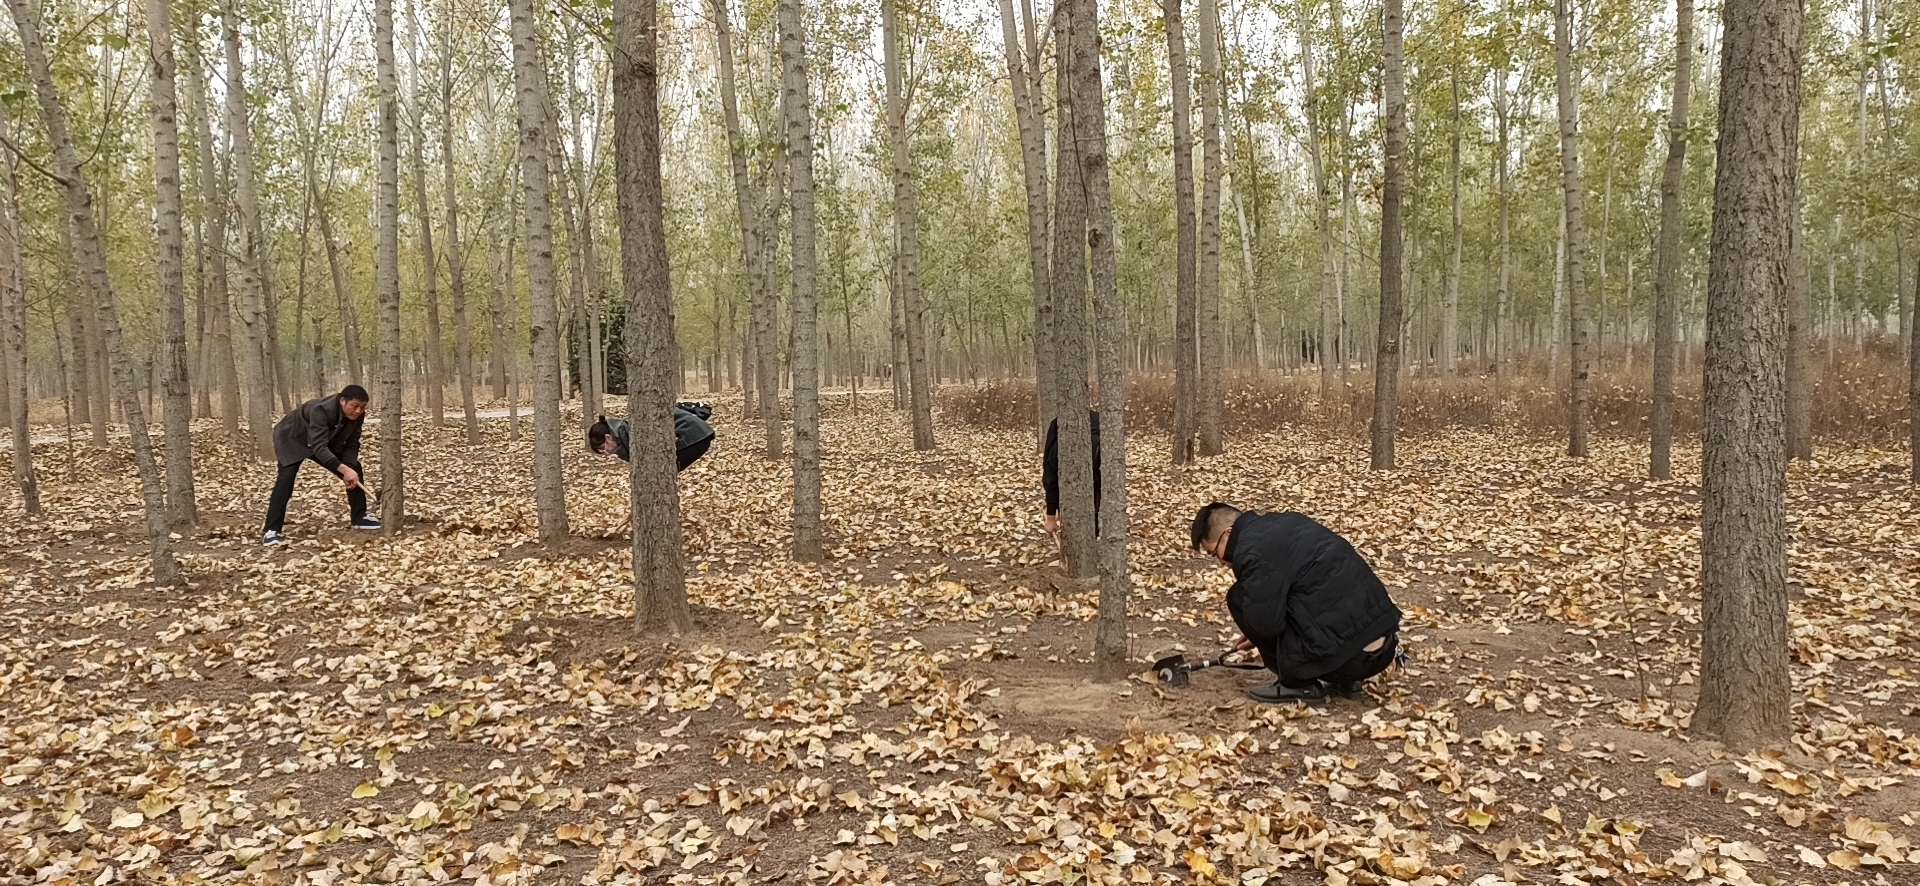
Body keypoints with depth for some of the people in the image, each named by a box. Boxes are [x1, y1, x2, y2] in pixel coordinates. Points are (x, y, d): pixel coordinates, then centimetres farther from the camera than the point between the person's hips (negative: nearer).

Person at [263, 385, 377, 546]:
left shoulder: (357, 414, -21)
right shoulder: (321, 410, -41)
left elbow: (351, 445, -14)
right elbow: (319, 447, -48)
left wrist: (349, 470, -29)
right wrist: (344, 469, -56)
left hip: (327, 440, 7)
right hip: (292, 438, -7)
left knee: (354, 469, -1)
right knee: (287, 476, -26)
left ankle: (359, 518, 12)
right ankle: (271, 531, -25)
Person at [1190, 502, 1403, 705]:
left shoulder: (1252, 550, -10)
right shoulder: (1283, 524, 19)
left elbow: (1266, 621, -15)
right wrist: (1257, 634, 39)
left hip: (1345, 651, -9)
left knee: (1239, 599, 2)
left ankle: (1300, 684, 6)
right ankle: (1346, 679, 21)